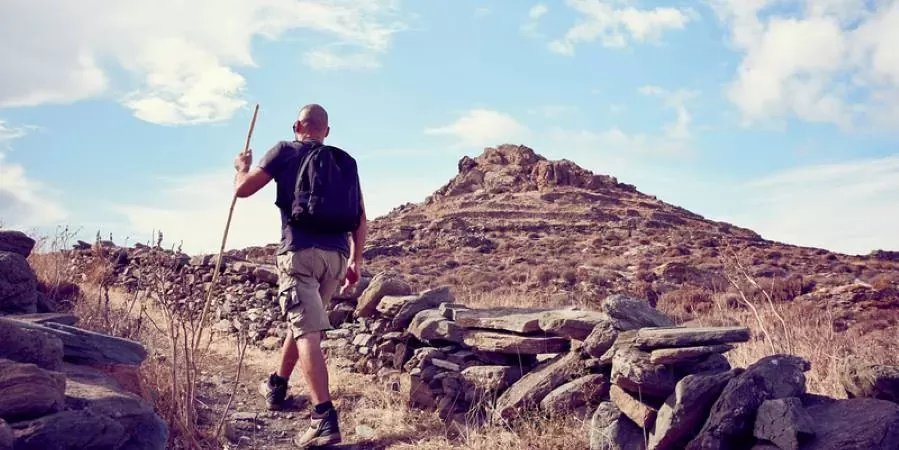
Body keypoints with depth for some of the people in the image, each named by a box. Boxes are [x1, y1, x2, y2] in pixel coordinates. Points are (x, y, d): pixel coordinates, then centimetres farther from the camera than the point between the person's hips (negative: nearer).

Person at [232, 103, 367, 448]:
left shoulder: (285, 151, 5)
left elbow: (242, 189, 6)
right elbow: (360, 218, 14)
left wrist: (243, 166, 28)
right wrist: (355, 261, 20)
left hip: (299, 253, -5)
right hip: (336, 255, 5)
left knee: (307, 331, -12)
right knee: (301, 321, 24)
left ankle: (325, 419, -22)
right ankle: (276, 387, 41)